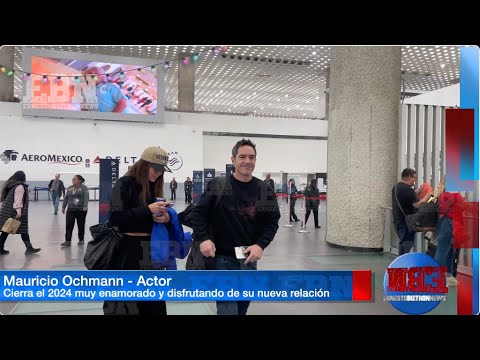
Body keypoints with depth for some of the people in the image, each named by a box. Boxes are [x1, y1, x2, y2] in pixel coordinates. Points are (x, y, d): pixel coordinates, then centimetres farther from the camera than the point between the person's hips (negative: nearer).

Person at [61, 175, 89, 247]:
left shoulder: (84, 188, -5)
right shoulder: (69, 188, 13)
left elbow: (86, 197, -16)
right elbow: (66, 198, 18)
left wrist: (85, 206, -27)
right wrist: (63, 207, 16)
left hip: (81, 210, -4)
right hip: (71, 210, 4)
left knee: (81, 225, 7)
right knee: (69, 225, -5)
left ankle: (81, 239, 23)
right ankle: (68, 241, -6)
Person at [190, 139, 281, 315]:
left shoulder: (265, 190, -1)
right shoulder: (217, 185, -8)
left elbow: (273, 221, 2)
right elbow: (198, 213, -3)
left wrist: (261, 245, -13)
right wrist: (203, 238, -17)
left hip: (249, 258, 4)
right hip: (222, 257, -4)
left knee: (242, 307, 20)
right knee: (227, 308, -4)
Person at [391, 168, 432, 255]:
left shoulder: (396, 187, 11)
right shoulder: (407, 189, -19)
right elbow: (418, 205, -21)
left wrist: (418, 191, 15)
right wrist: (427, 195, -7)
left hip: (398, 221, 9)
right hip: (406, 223, -9)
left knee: (403, 244, 17)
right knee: (406, 245, -5)